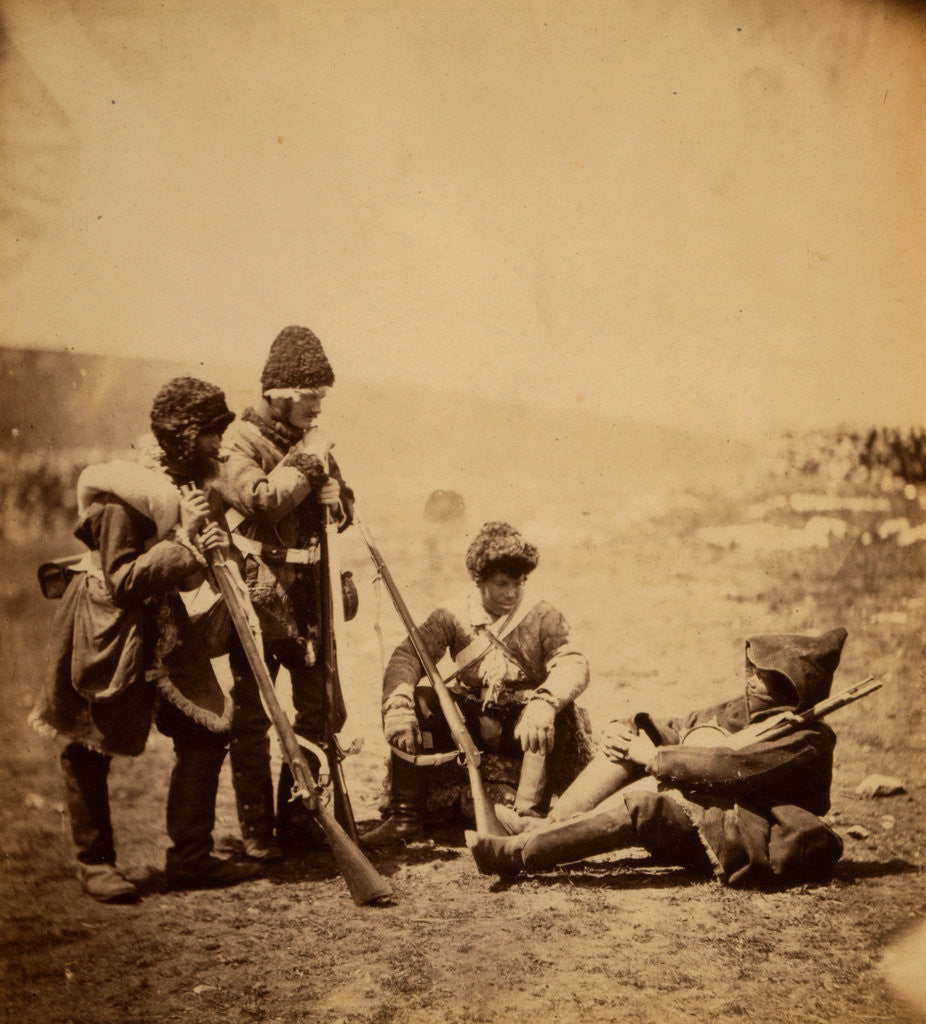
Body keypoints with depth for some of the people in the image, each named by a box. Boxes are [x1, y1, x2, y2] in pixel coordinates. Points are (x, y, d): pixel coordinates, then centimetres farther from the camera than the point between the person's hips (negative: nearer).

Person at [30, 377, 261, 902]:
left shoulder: (191, 488, 5)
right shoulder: (122, 495, -20)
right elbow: (123, 582, -23)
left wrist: (212, 543, -10)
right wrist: (183, 540, -25)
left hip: (163, 630, 8)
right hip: (108, 632, -7)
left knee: (207, 729, 1)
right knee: (91, 749, 4)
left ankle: (191, 858, 11)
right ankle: (95, 862, 21)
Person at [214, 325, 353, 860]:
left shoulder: (309, 440, 14)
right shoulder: (241, 441, -8)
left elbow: (345, 508, 21)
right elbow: (262, 499, -25)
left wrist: (334, 492, -2)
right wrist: (307, 462, -13)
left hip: (309, 599, 7)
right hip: (258, 597, -7)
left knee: (317, 707, 9)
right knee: (253, 715, 1)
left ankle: (297, 816, 21)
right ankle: (257, 829, 9)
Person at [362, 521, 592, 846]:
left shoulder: (543, 616, -8)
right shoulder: (455, 614, -2)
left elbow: (574, 664, -23)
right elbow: (408, 655, -10)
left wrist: (544, 702, -44)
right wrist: (397, 703, -32)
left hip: (521, 728, -2)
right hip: (469, 724, 2)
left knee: (558, 712, -33)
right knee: (416, 703, -21)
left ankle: (528, 818, -28)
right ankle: (406, 817, -14)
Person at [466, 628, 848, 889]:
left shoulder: (808, 739, -11)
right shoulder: (738, 711, 15)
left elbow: (734, 768, -25)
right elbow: (671, 730, 16)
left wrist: (653, 756, -19)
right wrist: (624, 730, -6)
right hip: (707, 832, 8)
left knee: (644, 805, -31)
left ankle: (513, 853, -32)